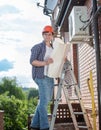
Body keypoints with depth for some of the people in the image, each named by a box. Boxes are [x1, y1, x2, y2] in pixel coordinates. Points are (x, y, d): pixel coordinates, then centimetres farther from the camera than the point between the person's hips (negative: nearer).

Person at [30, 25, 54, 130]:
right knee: (44, 101, -11)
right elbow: (32, 61, -11)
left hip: (50, 77, 7)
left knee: (44, 101, 8)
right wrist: (44, 63, -26)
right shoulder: (38, 47, -1)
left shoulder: (53, 49, 20)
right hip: (42, 76, -7)